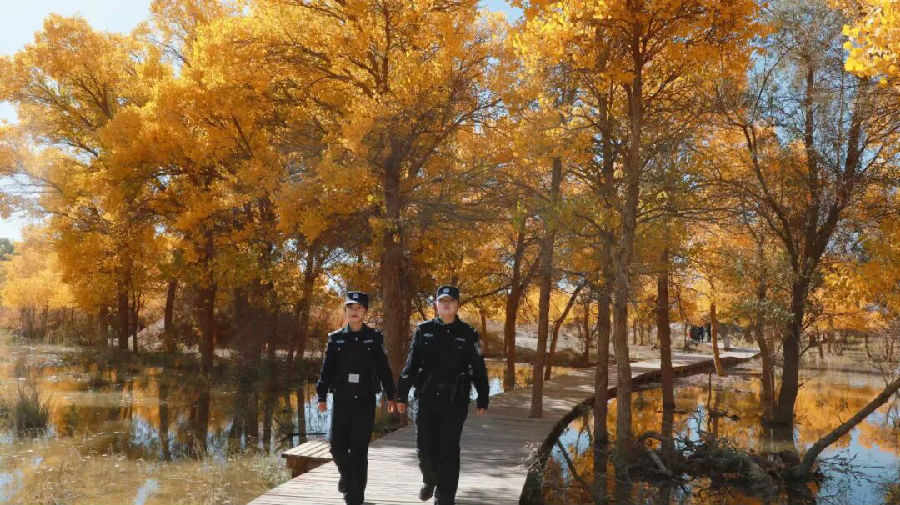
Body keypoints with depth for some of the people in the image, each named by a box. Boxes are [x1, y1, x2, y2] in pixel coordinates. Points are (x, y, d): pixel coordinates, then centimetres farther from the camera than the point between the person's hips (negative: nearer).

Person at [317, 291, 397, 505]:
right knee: (338, 446, 3)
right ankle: (346, 474, 35)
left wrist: (390, 396, 2)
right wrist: (322, 396, -3)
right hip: (341, 399, 2)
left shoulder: (374, 337, 3)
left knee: (359, 448, -2)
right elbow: (327, 369, 4)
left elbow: (383, 369, 4)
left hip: (365, 400, -2)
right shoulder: (336, 338, 6)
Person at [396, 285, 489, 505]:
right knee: (424, 448, 6)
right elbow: (411, 364, 3)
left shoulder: (467, 334, 1)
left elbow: (479, 368, 3)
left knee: (448, 450, 0)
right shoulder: (424, 330, 4)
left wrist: (482, 399, 1)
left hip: (456, 400, -1)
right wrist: (401, 394, 0)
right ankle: (430, 480, 36)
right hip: (427, 397, 2)